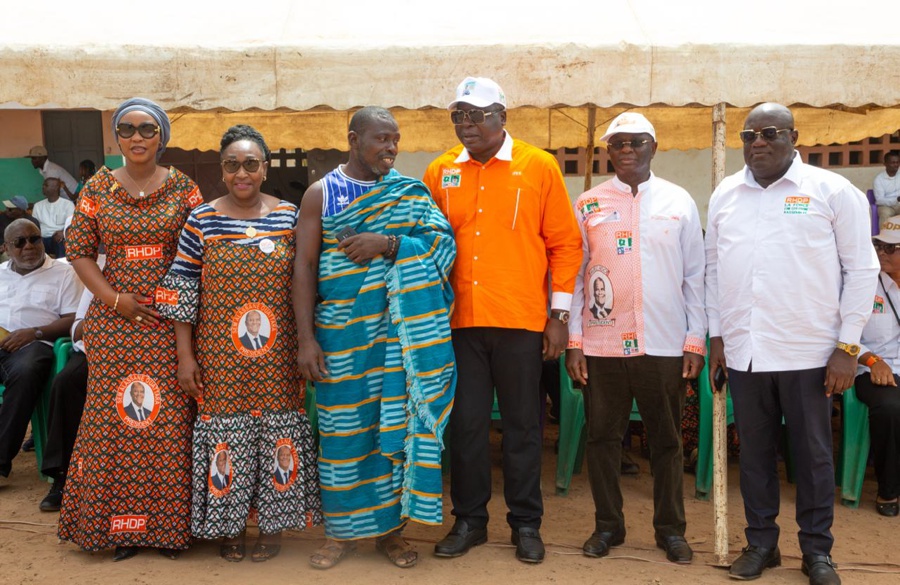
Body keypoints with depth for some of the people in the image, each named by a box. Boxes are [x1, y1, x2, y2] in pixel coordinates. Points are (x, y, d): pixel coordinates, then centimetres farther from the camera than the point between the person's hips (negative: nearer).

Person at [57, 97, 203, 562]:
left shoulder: (183, 188, 3)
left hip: (171, 319, -1)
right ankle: (120, 524, 17)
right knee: (115, 415, 3)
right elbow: (79, 251, 4)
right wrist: (112, 299, -9)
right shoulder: (98, 189, 5)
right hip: (114, 319, 1)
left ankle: (168, 523, 14)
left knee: (170, 416, 0)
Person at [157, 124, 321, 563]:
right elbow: (182, 292, 0)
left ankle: (272, 524, 22)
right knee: (226, 430, 5)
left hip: (278, 357, 1)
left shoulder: (289, 217, 3)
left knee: (276, 428, 5)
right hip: (220, 358, -1)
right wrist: (185, 356, -3)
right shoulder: (201, 221, 0)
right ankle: (230, 526, 23)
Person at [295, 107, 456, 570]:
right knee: (342, 427, 4)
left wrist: (388, 244, -18)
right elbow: (304, 266, -1)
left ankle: (389, 526, 18)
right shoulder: (321, 193, 3)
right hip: (339, 332, -1)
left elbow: (443, 243, -4)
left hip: (398, 330, 1)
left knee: (397, 421, 2)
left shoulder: (409, 192, 7)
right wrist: (306, 338, -8)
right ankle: (341, 530, 19)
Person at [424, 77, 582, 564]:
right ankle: (469, 520, 25)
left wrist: (559, 314, -3)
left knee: (522, 425, 8)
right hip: (460, 321, 3)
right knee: (465, 423, 9)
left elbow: (564, 244, 1)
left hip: (521, 321, -2)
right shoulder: (440, 172, 7)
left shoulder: (539, 167, -1)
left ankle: (526, 524, 22)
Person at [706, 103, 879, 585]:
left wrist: (848, 346, -6)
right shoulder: (724, 195, 9)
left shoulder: (832, 191, -2)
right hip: (743, 352, 3)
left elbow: (861, 269, -3)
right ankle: (761, 542, 26)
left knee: (813, 454, 7)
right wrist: (717, 336, 9)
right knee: (754, 452, 11)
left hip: (808, 352, -3)